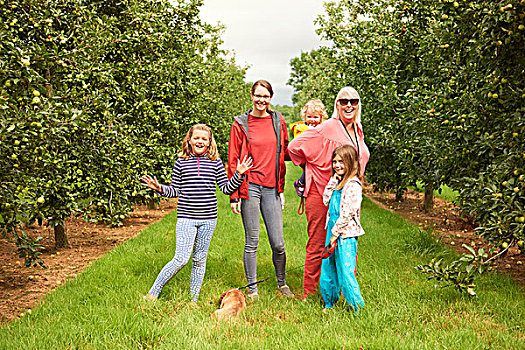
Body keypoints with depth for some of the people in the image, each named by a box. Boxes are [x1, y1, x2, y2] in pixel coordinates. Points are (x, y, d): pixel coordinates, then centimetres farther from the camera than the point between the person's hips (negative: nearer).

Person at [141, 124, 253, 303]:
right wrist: (160, 189, -9)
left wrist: (238, 174, -5)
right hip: (186, 218, -2)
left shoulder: (216, 162, 6)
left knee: (200, 259, 10)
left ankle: (193, 300, 22)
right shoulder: (181, 163, 3)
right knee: (181, 259, -8)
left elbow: (226, 188, 8)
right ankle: (152, 294, 7)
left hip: (208, 219, 2)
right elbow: (175, 190, 8)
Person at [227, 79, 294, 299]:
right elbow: (233, 160, 1)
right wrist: (233, 195, -4)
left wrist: (281, 189, 9)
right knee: (252, 242, 3)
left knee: (278, 243, 3)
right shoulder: (241, 124, 2)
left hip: (271, 188, 2)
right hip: (249, 187, -2)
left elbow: (283, 154, 18)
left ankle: (282, 283, 25)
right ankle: (252, 289, 17)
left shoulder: (278, 122, 10)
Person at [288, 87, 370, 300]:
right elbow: (294, 147, -10)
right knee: (318, 246, -1)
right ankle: (308, 294, 10)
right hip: (320, 195, -7)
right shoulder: (327, 129, -12)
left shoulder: (358, 130, 11)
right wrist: (310, 169, 2)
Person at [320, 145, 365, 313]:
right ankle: (329, 303, 28)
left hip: (346, 234, -8)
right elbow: (326, 200, 8)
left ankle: (357, 309, 5)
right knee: (327, 269, 14)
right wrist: (333, 179, 2)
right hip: (333, 231, 9)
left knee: (345, 273, -7)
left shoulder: (353, 185, -14)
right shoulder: (338, 182, 14)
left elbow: (348, 213, -17)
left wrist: (335, 233, -14)